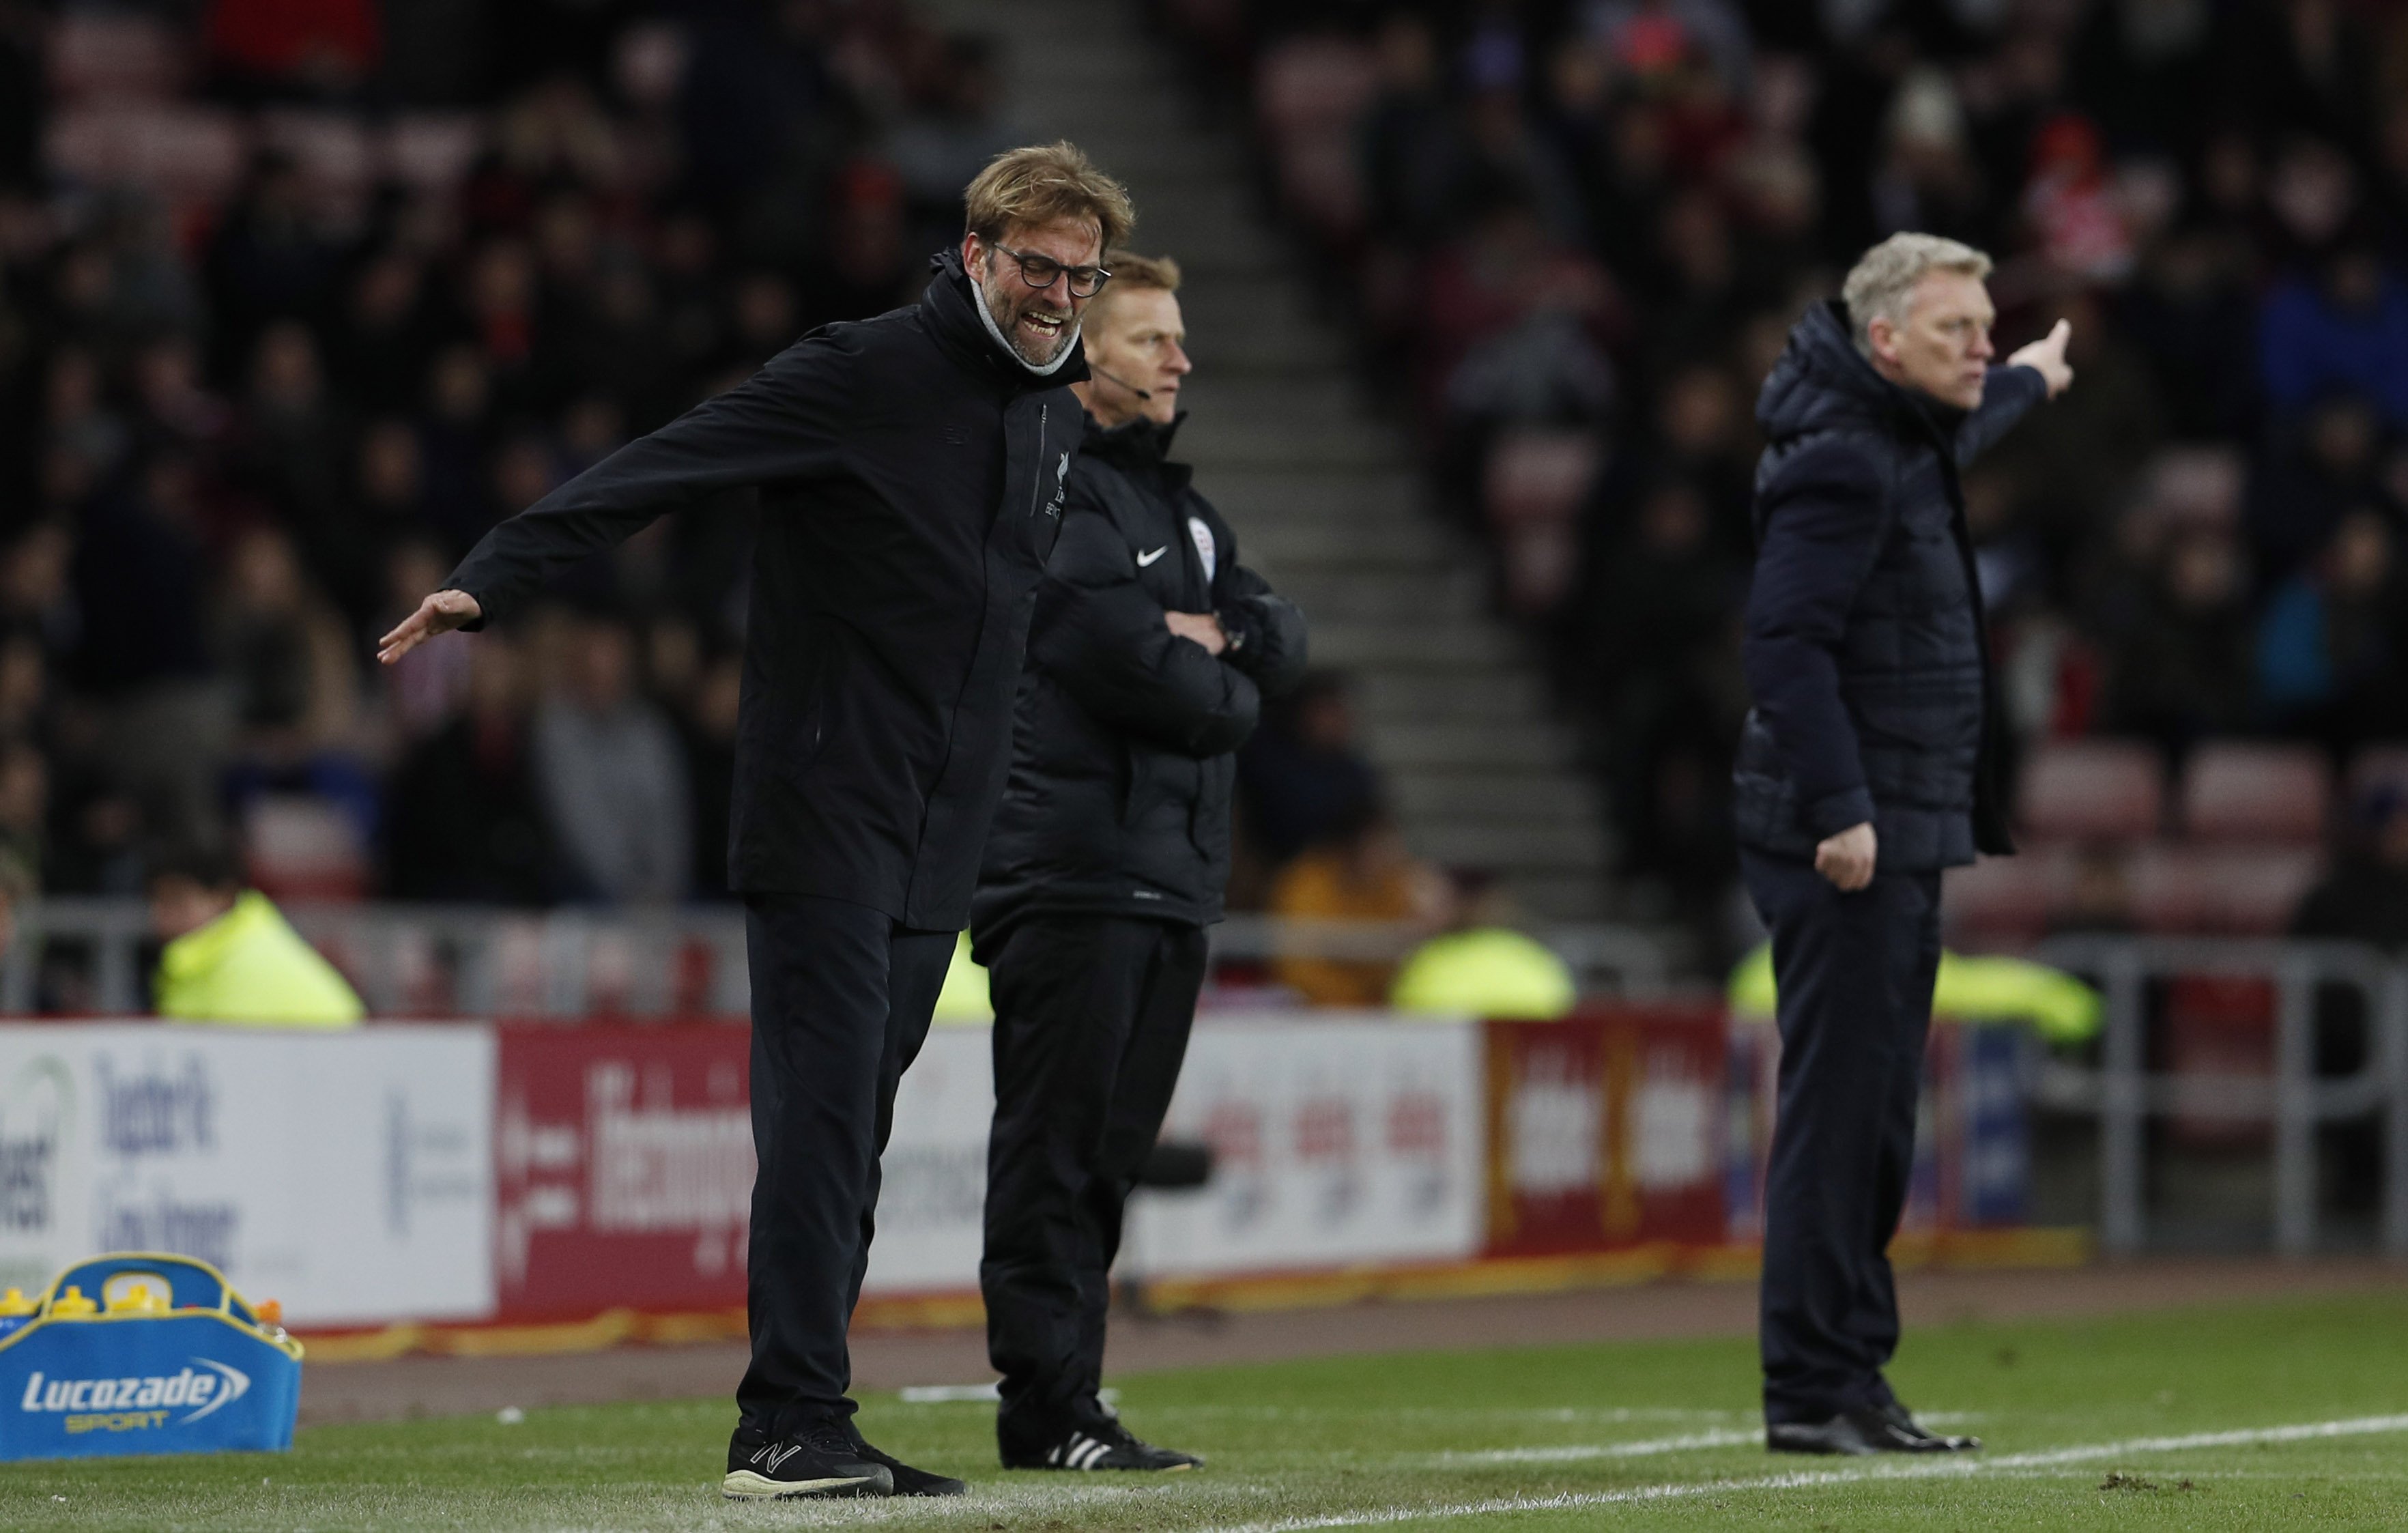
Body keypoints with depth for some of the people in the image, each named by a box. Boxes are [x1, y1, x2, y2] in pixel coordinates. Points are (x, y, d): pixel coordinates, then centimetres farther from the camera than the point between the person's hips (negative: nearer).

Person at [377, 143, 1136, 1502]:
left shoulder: (1059, 420, 14)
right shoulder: (865, 375, -9)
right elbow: (663, 468, -13)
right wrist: (494, 579, -22)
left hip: (942, 845, 7)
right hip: (825, 814, -7)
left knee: (857, 1126, 7)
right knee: (824, 1107, -13)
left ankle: (800, 1424, 10)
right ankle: (790, 1426, -16)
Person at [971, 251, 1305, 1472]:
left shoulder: (1175, 502, 22)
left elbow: (1281, 644, 15)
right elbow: (1122, 655, -18)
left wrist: (1213, 637, -6)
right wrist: (1222, 691, 0)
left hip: (1170, 870, 9)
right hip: (1069, 869, -9)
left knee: (1113, 1146, 10)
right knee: (1058, 1146, -8)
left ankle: (1064, 1394, 14)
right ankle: (1047, 1411, -7)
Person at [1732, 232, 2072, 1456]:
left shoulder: (1907, 446, 17)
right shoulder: (1839, 460, -14)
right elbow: (1786, 641, -22)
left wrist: (2026, 387, 63)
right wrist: (1838, 808, -27)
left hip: (1903, 836, 10)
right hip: (1848, 842, -10)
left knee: (1879, 1116, 11)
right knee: (1838, 1111, -10)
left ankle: (1853, 1379, 15)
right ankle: (1813, 1391, -9)